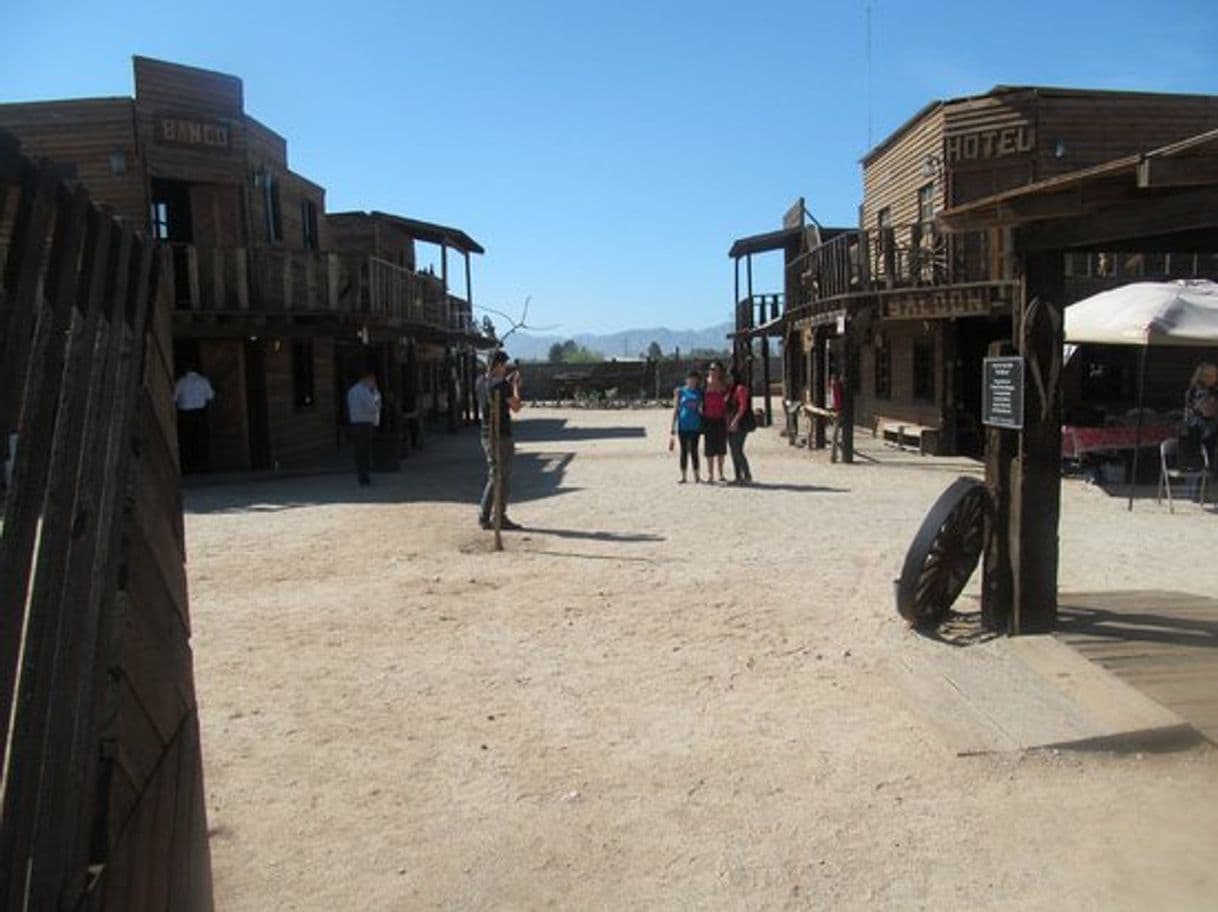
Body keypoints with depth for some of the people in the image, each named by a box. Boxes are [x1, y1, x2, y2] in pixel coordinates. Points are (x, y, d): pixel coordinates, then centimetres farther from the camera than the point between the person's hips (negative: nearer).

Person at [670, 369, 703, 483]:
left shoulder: (700, 393, 7)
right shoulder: (680, 392, 3)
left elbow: (702, 409, 16)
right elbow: (675, 409, 3)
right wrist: (673, 427, 0)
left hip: (695, 426, 1)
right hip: (683, 426, -1)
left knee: (694, 450, 3)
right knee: (684, 451, 4)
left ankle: (696, 475, 11)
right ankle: (683, 476, 9)